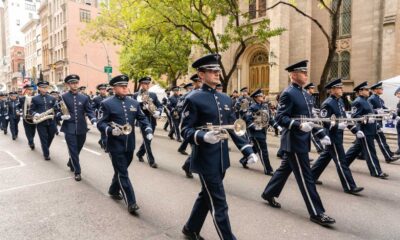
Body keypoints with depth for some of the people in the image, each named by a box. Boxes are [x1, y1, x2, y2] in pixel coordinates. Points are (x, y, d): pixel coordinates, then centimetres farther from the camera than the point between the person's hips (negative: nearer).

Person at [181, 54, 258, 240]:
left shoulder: (225, 99, 10)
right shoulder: (193, 99, -10)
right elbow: (185, 130, -12)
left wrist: (248, 150, 2)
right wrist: (204, 136, -31)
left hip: (222, 159, 8)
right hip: (206, 160, -7)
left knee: (206, 196, 21)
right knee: (219, 205, 1)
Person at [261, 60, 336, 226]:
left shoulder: (303, 93, 15)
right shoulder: (288, 93, -14)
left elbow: (308, 118, 19)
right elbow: (280, 118, -20)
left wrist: (321, 134, 13)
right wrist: (299, 125, -32)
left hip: (301, 140, 10)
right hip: (294, 141, -10)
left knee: (285, 169, 19)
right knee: (305, 177, -2)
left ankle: (268, 194, 35)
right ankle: (316, 213, 8)